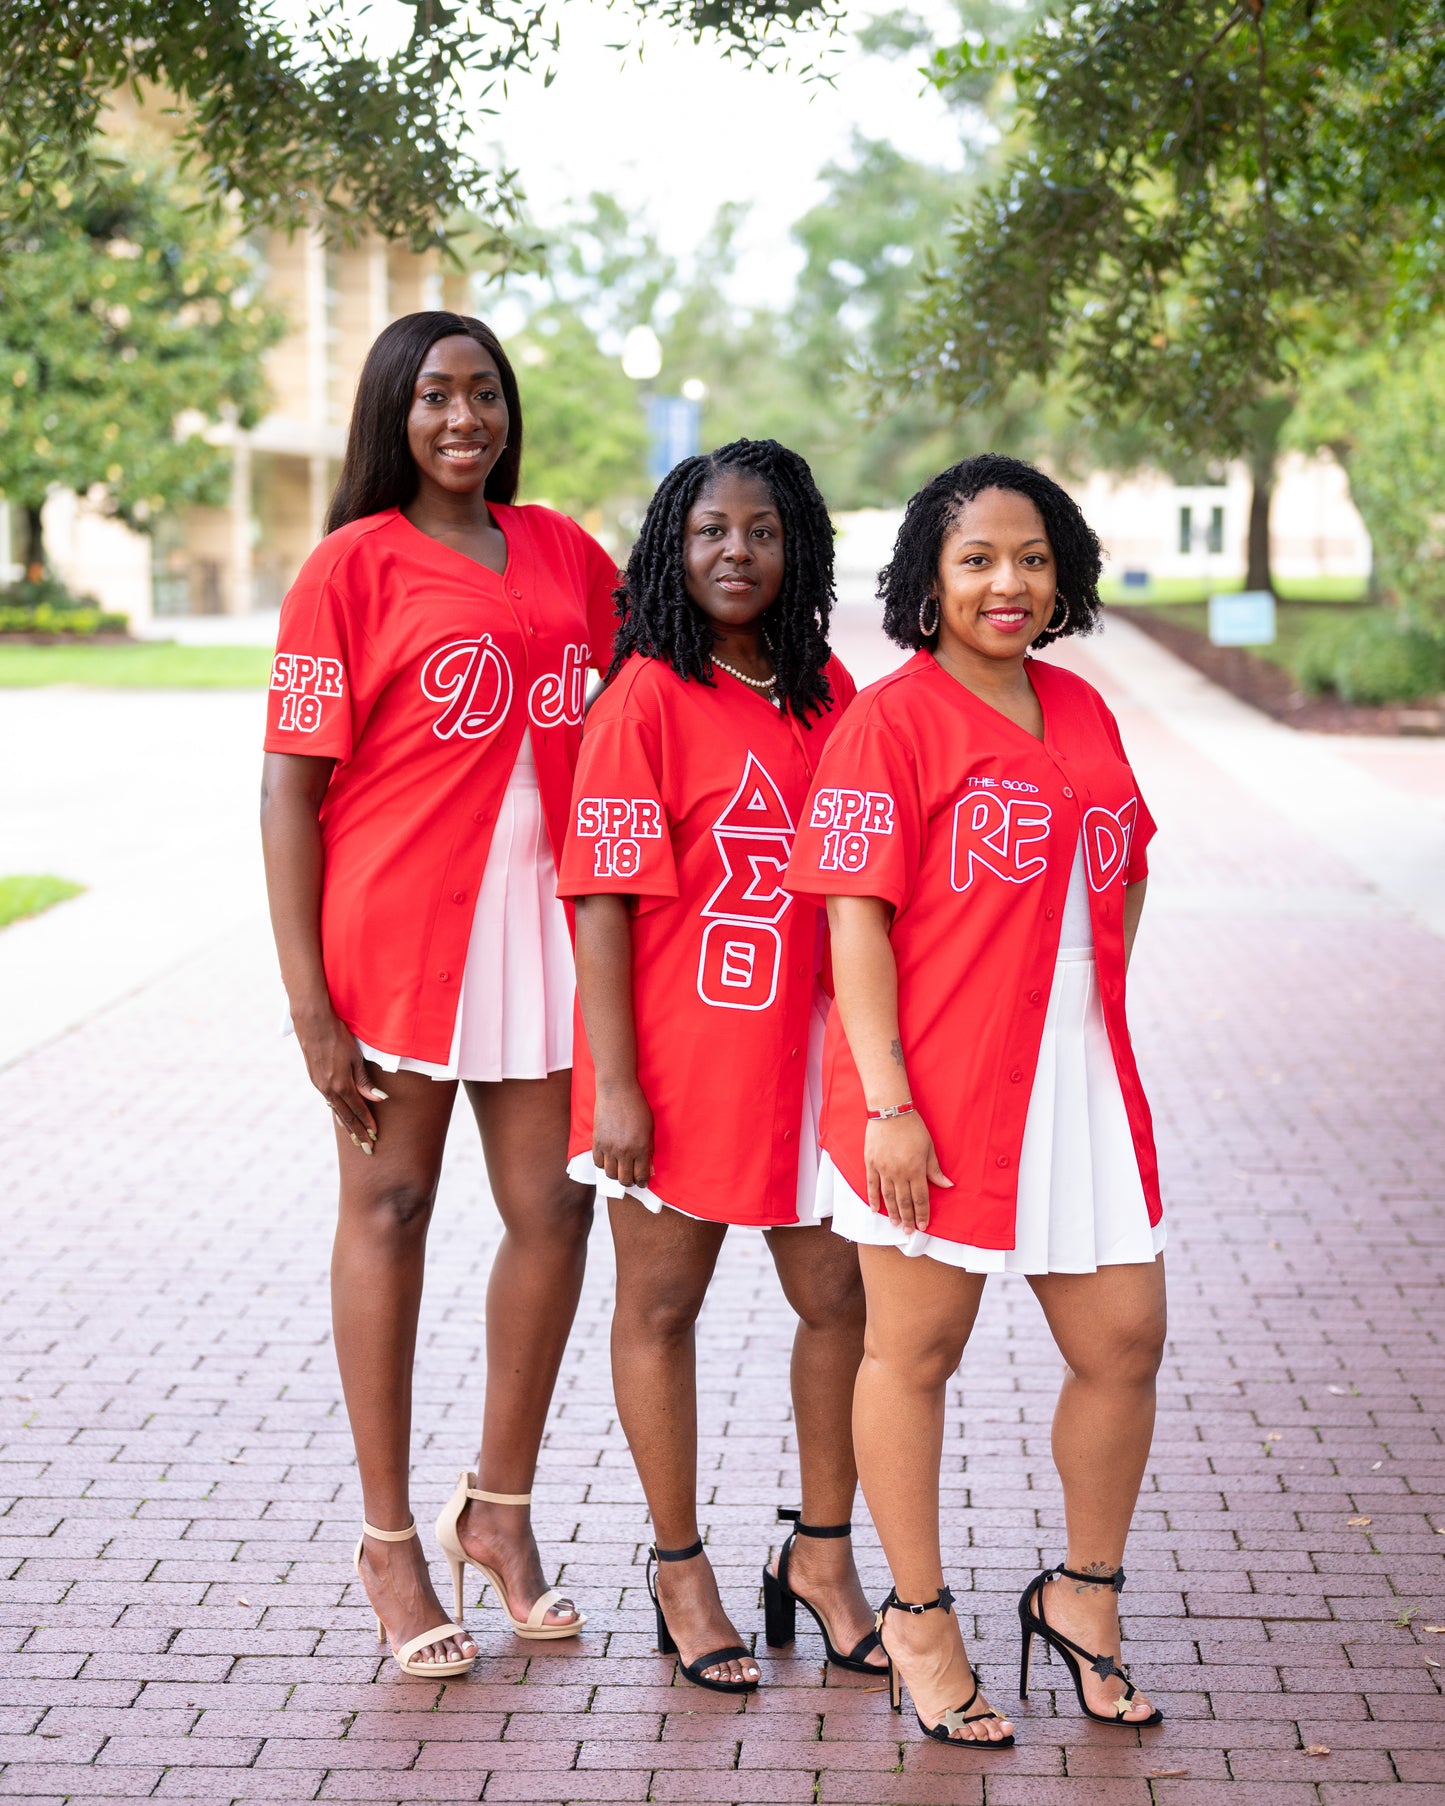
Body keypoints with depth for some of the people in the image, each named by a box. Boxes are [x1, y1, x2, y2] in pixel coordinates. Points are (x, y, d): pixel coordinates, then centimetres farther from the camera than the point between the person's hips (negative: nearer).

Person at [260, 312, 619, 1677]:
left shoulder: (563, 553, 8)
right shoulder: (355, 564, -5)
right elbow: (288, 789, -8)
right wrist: (308, 1001, -13)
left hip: (540, 919, 5)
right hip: (396, 926, -4)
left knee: (553, 1209, 7)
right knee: (388, 1209, 6)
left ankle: (500, 1508, 26)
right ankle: (390, 1539, 18)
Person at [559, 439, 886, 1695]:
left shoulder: (827, 694, 7)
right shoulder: (646, 696, -10)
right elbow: (603, 898, -12)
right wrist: (615, 1086, -16)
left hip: (802, 1050, 5)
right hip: (675, 1056, -5)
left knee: (839, 1298, 10)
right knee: (661, 1305, 8)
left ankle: (823, 1555, 28)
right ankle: (680, 1570, 23)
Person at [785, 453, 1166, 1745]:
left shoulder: (1081, 710, 12)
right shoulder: (893, 719, -8)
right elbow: (856, 913, -12)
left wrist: (1098, 1011, 10)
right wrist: (885, 1098, -17)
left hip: (1080, 1080, 6)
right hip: (935, 1097, -6)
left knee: (1124, 1340, 8)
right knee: (919, 1349, 6)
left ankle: (1083, 1595, 28)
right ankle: (919, 1620, 22)